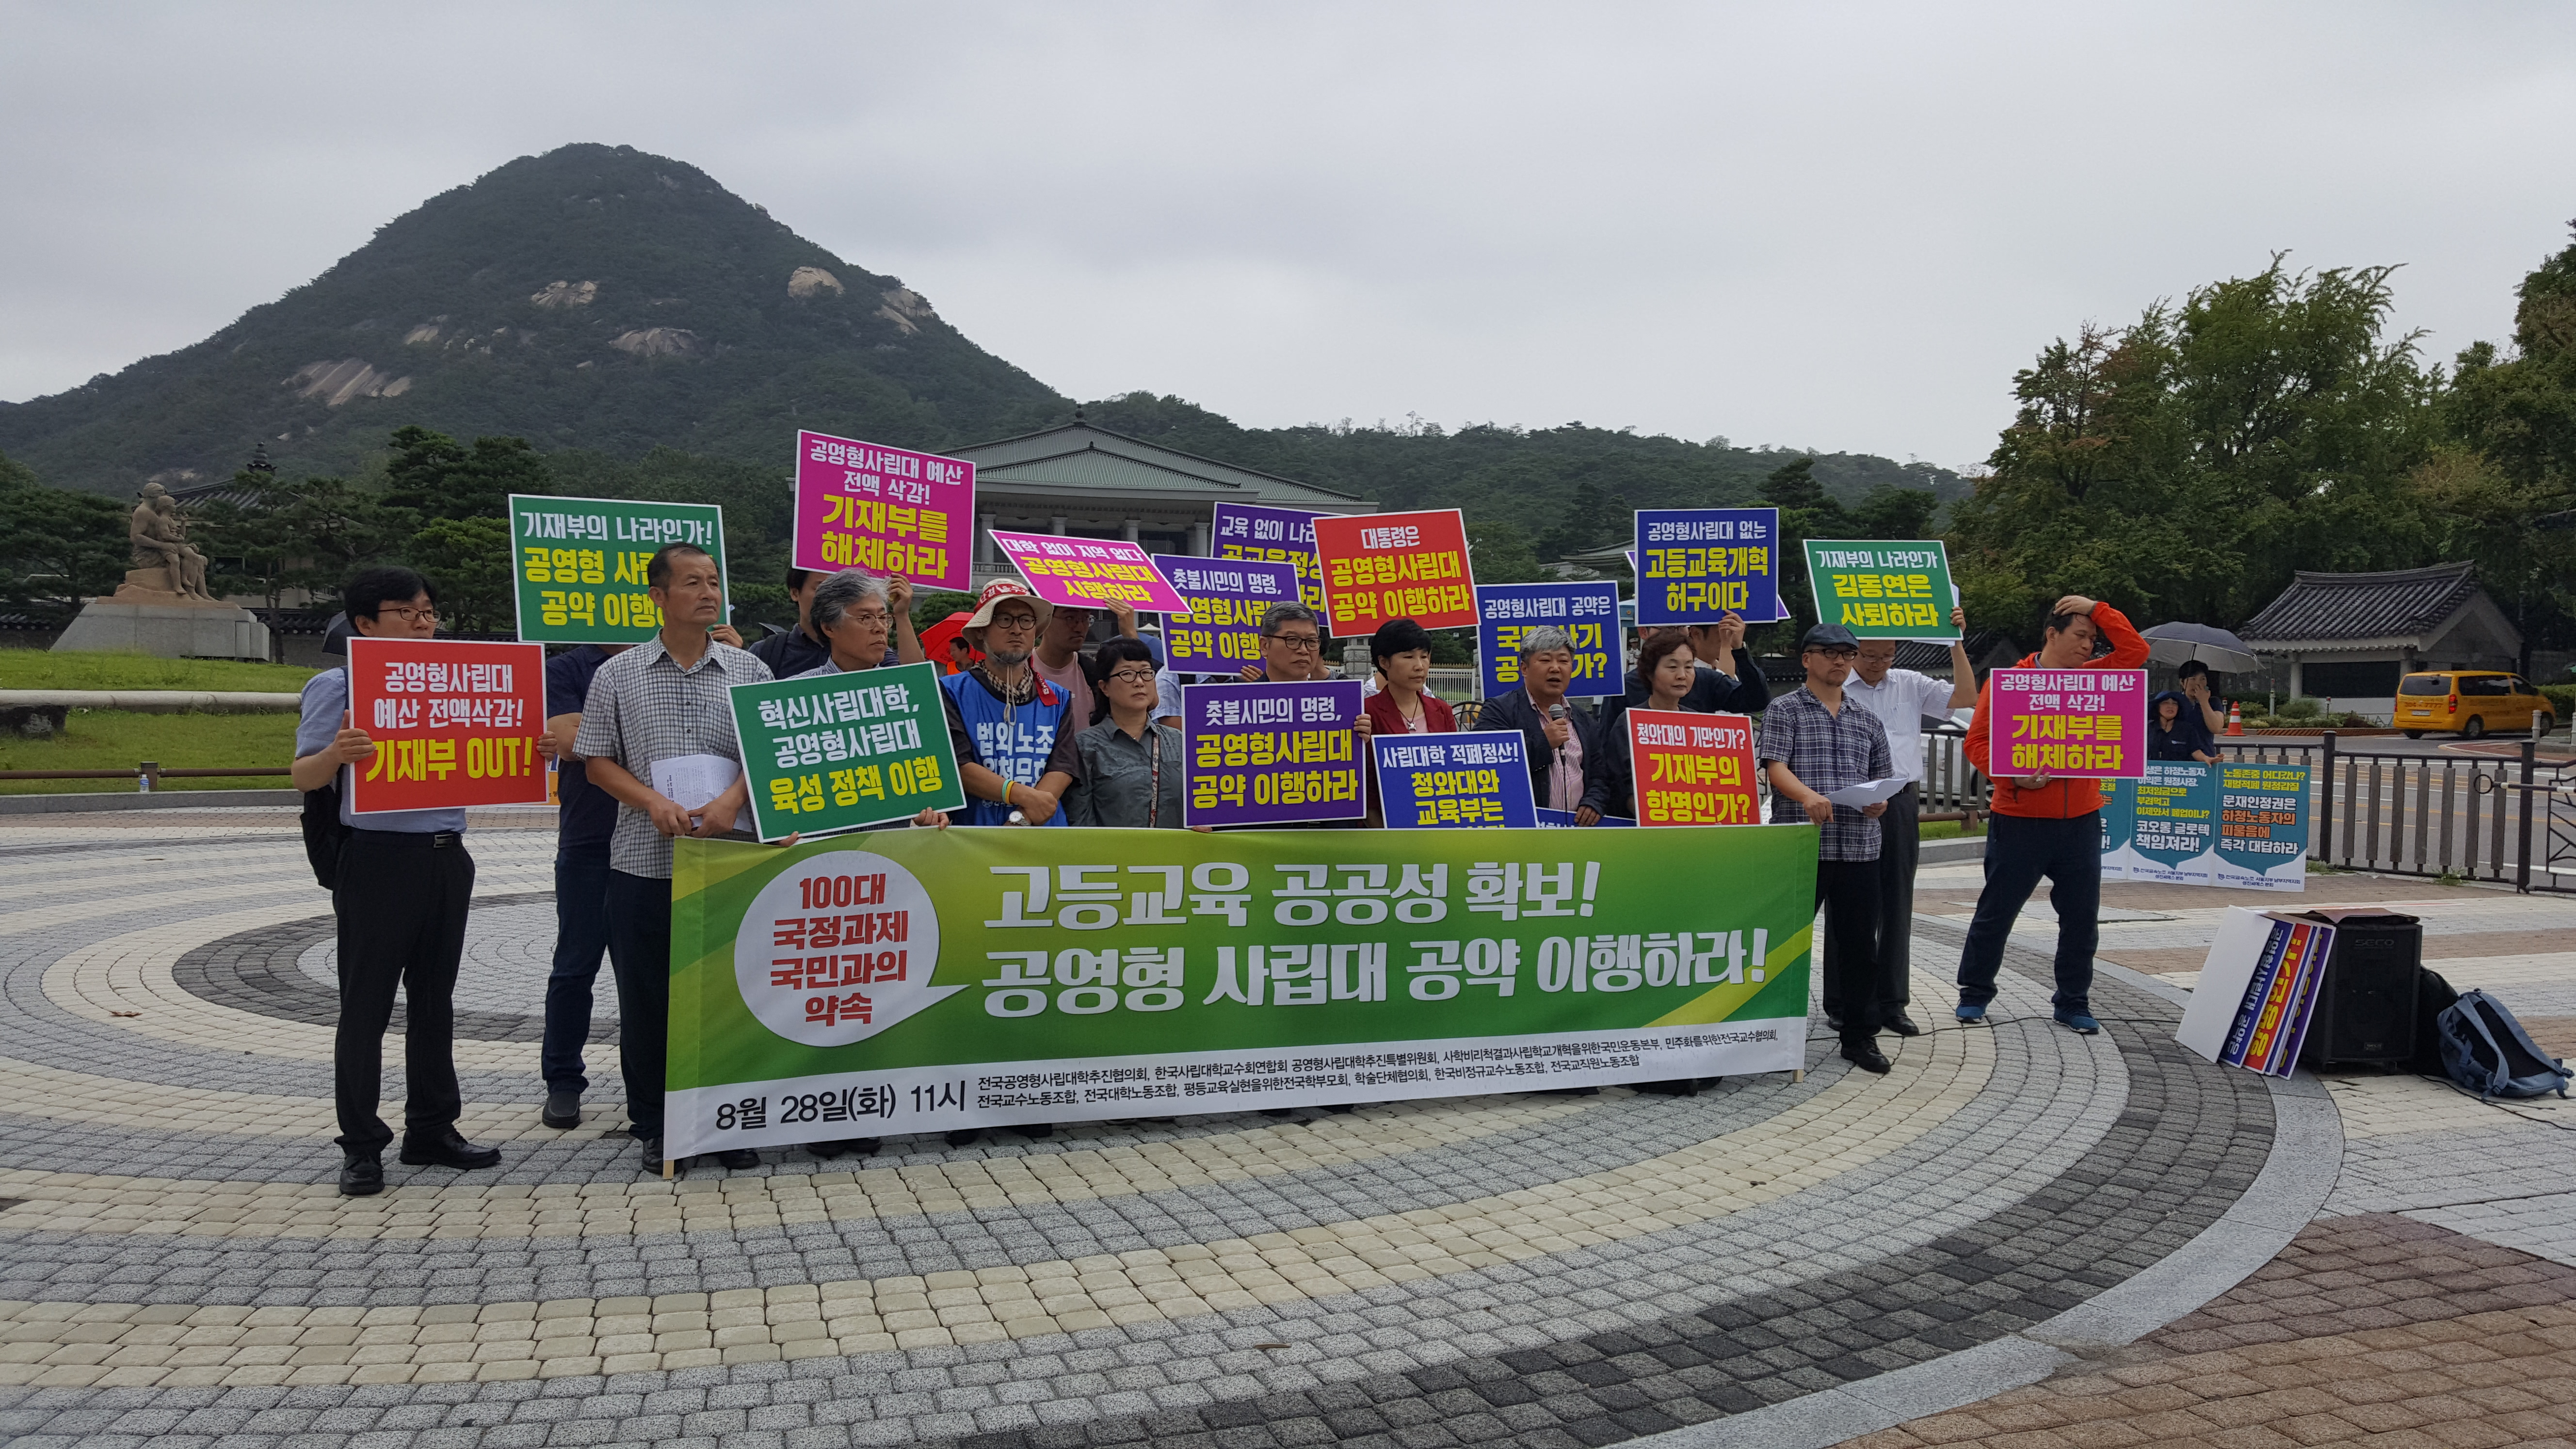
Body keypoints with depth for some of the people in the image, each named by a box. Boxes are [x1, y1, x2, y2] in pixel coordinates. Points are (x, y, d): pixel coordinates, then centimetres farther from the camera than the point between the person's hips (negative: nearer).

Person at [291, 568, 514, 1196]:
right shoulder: (337, 686, -3)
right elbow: (303, 776, -6)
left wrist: (534, 754, -2)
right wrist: (337, 753, -29)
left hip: (446, 856, 6)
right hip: (377, 857, -6)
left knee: (434, 998, 13)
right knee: (367, 1006, 0)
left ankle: (432, 1129, 23)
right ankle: (361, 1147, 9)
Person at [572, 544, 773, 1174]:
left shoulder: (749, 671, 7)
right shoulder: (618, 675, 6)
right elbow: (597, 762, 5)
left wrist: (730, 801, -14)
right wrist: (654, 803, -11)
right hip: (644, 861, 0)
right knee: (646, 999, 6)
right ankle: (654, 1127, 19)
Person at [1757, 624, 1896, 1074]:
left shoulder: (1867, 722, 19)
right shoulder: (1784, 710, 4)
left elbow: (1881, 778, 22)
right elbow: (1775, 767, -9)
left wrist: (1880, 801, -2)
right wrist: (1808, 795, -28)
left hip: (1859, 847, 4)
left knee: (1859, 943, 8)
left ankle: (1860, 1036, 18)